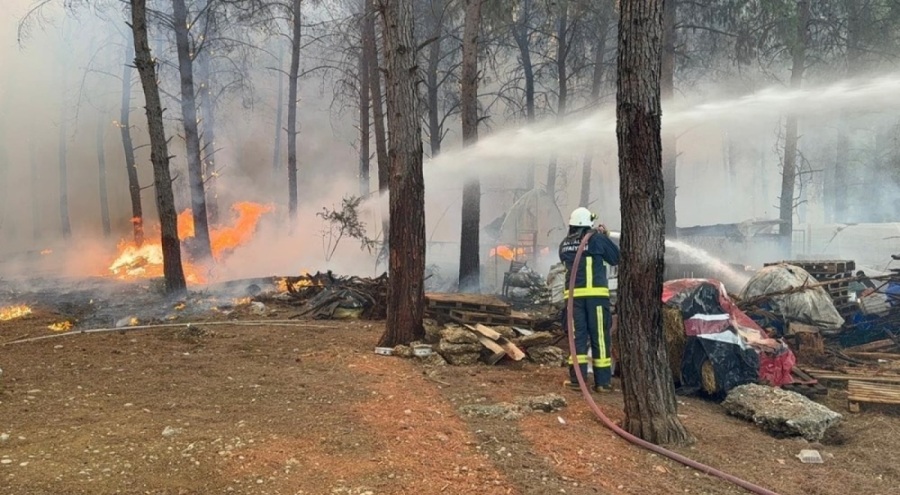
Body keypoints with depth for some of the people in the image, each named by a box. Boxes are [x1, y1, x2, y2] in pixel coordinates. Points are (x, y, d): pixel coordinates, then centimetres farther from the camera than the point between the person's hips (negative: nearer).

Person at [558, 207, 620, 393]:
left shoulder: (565, 244, 10)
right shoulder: (597, 239, -2)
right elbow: (616, 258, 7)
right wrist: (606, 237, 18)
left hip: (573, 294, 4)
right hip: (595, 293, -3)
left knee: (578, 334, 7)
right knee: (599, 336, 0)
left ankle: (576, 378, 3)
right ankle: (602, 381, 1)